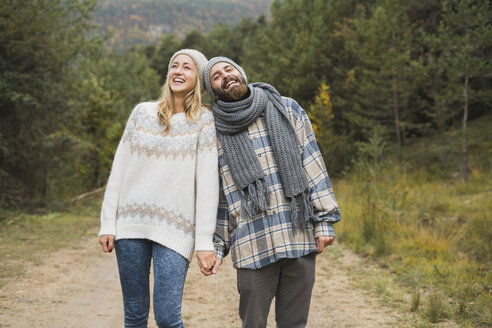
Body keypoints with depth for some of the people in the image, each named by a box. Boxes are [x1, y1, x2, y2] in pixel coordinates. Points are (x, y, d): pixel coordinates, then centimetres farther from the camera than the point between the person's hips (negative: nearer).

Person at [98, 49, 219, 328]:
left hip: (175, 228, -3)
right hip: (131, 223, 3)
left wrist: (205, 242, -11)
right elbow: (119, 170, 9)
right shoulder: (142, 112, 10)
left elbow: (207, 184, -5)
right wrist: (107, 224, 3)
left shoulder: (203, 121, 1)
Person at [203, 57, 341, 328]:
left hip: (300, 237, 1)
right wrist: (215, 247, 8)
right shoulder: (214, 133, 9)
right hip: (253, 247, 0)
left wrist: (324, 221, -1)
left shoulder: (287, 109, 9)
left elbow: (312, 165, 5)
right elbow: (215, 195, 12)